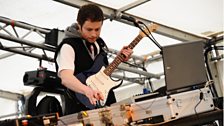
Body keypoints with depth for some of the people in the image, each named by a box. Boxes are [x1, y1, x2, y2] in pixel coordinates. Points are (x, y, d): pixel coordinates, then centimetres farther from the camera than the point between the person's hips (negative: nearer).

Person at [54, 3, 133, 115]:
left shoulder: (99, 43, 11)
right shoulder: (68, 46, -13)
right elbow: (66, 78, -29)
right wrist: (87, 90, -45)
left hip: (107, 105, 6)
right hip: (81, 110, -6)